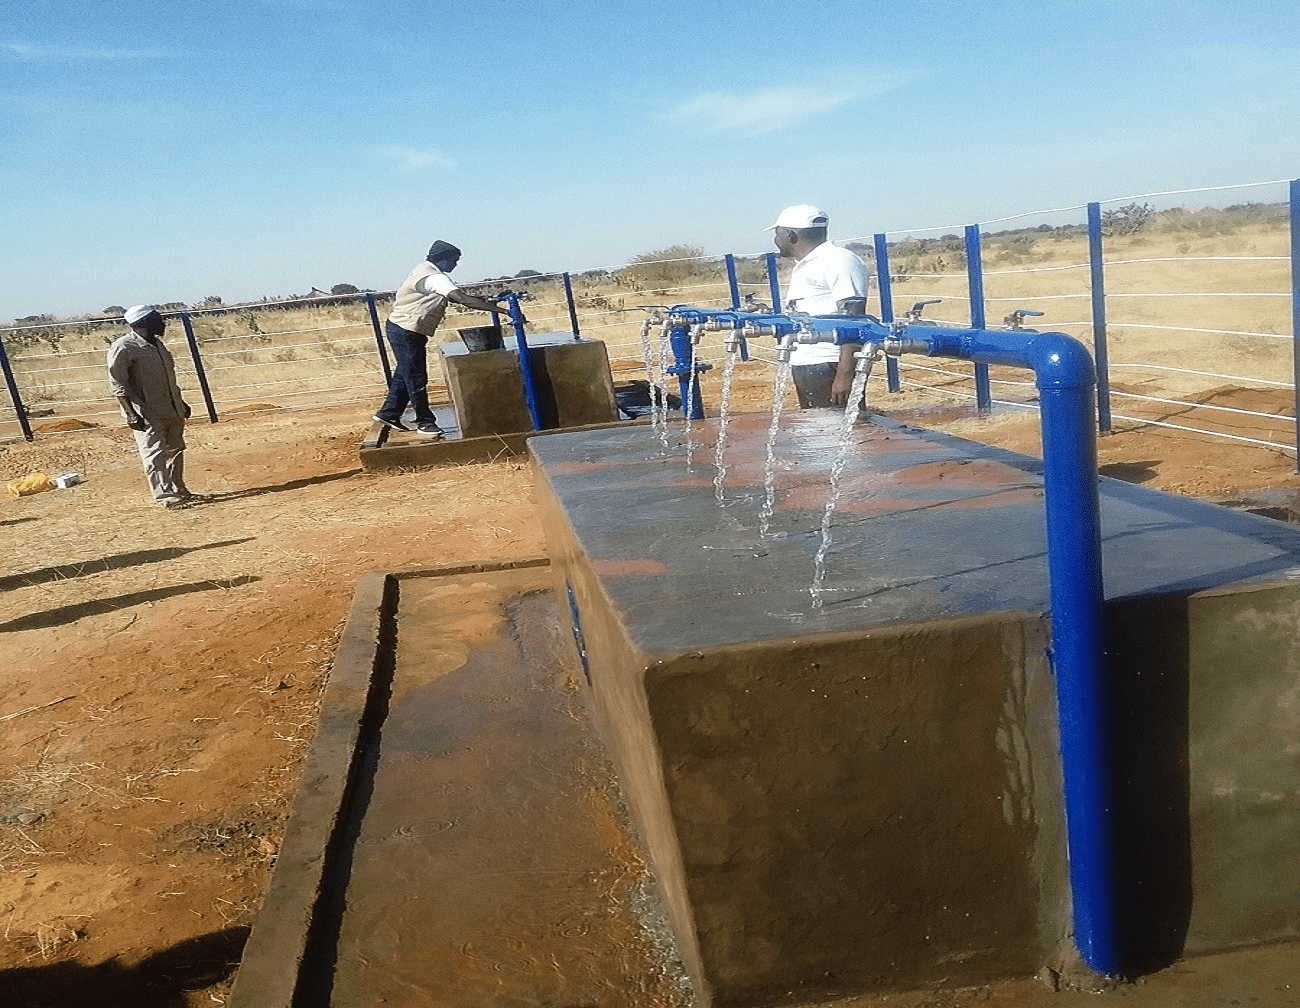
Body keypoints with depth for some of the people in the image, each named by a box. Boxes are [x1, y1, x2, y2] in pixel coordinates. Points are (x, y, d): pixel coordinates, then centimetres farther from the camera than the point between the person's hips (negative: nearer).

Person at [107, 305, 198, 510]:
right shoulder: (123, 347, -13)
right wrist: (131, 414, -22)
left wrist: (180, 402, 26)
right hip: (147, 414, -9)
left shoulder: (157, 343, 14)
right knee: (155, 454, -7)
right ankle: (166, 496, -7)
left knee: (176, 450, 14)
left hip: (172, 410, 9)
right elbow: (117, 383, -15)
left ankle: (178, 490, 26)